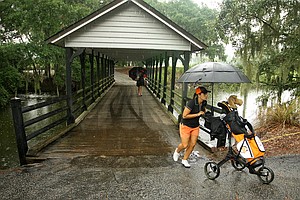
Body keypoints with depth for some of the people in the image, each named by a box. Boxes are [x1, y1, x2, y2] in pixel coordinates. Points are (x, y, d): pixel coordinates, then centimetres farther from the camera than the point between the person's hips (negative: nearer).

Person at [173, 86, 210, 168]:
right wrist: (197, 114, -25)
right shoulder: (191, 103, -27)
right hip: (186, 126, -6)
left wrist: (204, 112, -5)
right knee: (185, 145, -1)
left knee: (192, 144, 6)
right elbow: (184, 116, -25)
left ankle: (184, 160, 26)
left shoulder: (204, 103, -6)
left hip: (195, 127, 6)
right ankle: (177, 151, 35)